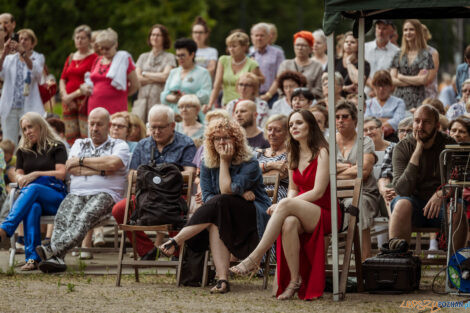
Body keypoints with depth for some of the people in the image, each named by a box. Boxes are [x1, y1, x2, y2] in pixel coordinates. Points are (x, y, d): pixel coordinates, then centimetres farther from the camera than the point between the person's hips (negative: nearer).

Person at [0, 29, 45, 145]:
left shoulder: (38, 58, 7)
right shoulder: (10, 58, 14)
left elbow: (36, 72, -16)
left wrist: (23, 52, -29)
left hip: (29, 108, -3)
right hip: (10, 108, 3)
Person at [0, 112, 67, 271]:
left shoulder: (56, 147, 9)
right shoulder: (23, 150, 23)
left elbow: (61, 174, -2)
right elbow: (19, 174, 16)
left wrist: (36, 174, -13)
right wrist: (21, 178, -10)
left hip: (55, 194, -2)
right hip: (29, 197, 2)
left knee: (33, 188, -38)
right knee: (32, 207, -37)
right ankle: (32, 258, -50)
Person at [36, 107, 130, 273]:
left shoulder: (119, 145, 14)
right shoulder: (79, 144, 27)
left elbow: (113, 163, -10)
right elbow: (71, 168, 7)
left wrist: (81, 161, -1)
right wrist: (102, 169, -1)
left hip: (105, 194, -4)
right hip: (76, 193, 4)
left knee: (84, 218, -36)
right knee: (63, 218, -31)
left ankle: (53, 249, -56)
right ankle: (56, 258, -52)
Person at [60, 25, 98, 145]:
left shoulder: (94, 57, -3)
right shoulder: (70, 58, 19)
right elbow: (62, 80, 17)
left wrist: (73, 95, -13)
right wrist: (65, 95, -2)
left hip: (85, 101, -6)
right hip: (69, 103, 6)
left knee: (87, 137, -13)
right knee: (70, 137, 2)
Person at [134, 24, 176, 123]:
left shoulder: (169, 57, 7)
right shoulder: (143, 57, 18)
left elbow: (165, 76, -6)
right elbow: (137, 78, 6)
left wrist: (145, 74, 4)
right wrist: (157, 78, -3)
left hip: (160, 101, -3)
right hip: (142, 100, 3)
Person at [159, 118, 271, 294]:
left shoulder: (249, 164, -8)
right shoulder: (208, 165, 8)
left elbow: (227, 191, -19)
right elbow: (207, 197, -3)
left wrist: (225, 161, -13)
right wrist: (239, 194, -15)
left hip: (256, 215, -4)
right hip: (224, 216, 4)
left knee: (219, 204, -32)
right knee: (215, 224, -34)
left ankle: (177, 240, -29)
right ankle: (222, 279, -44)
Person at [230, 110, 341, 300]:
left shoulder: (322, 152, -7)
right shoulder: (293, 155, 15)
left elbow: (318, 192, -15)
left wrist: (284, 204, -19)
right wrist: (286, 204, -7)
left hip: (324, 212, -5)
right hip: (301, 212, 5)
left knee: (286, 205, -34)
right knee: (289, 222, -34)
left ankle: (255, 258, -36)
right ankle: (294, 280, -29)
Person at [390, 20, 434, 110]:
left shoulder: (425, 55, 2)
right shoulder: (399, 55, 12)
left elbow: (423, 80, -8)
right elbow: (392, 80, 3)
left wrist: (401, 77, 0)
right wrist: (414, 81, -6)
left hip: (417, 100, -3)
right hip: (399, 98, 3)